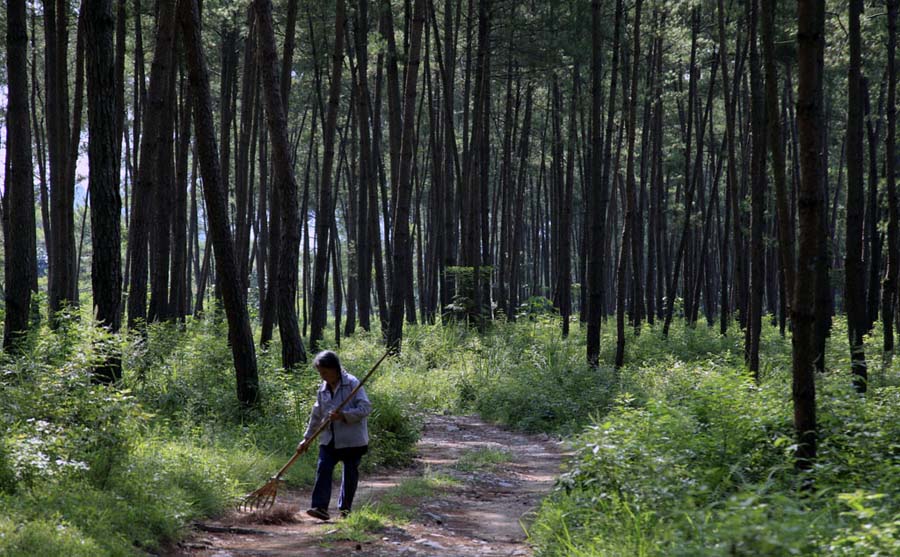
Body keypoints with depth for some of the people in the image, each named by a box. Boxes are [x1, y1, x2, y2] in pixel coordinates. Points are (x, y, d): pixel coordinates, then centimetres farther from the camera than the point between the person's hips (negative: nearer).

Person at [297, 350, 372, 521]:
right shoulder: (323, 389, 10)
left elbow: (366, 408, -15)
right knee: (323, 469, -10)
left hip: (352, 439, -5)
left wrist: (344, 415, -24)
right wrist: (307, 438, 16)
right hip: (329, 439, 5)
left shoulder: (352, 383, -9)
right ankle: (320, 507, -14)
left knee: (350, 473, 5)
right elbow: (316, 415, 18)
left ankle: (345, 508, 19)